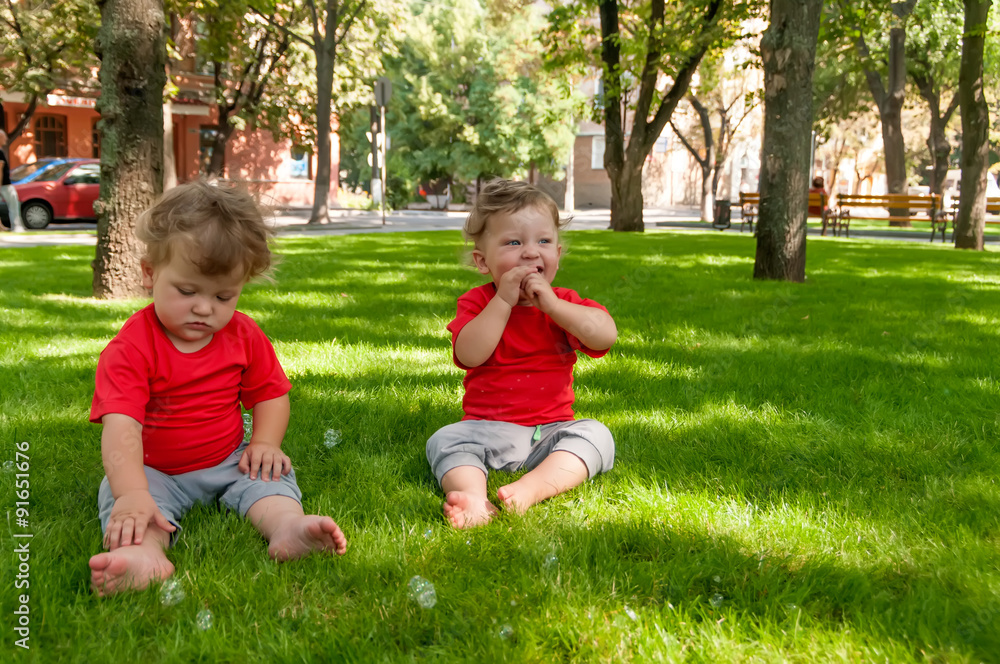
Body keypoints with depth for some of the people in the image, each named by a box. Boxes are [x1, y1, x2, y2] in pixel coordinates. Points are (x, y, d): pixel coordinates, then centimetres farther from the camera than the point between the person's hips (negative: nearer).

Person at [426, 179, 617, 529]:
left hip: (551, 429, 1)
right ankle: (473, 497, -49)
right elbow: (469, 355, -17)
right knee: (445, 440, -24)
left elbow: (606, 335, -14)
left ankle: (533, 487, -44)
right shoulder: (477, 303, 2)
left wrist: (551, 304, -19)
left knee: (595, 434, -24)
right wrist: (503, 300, -19)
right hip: (487, 430, -1)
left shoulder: (564, 303, 6)